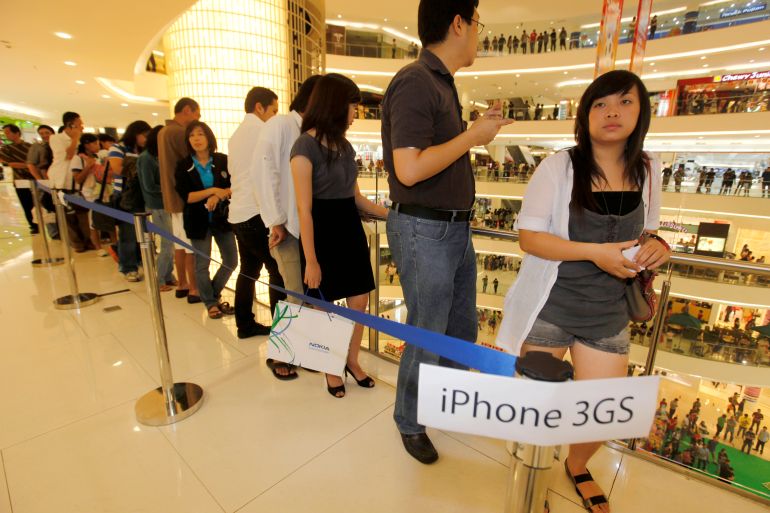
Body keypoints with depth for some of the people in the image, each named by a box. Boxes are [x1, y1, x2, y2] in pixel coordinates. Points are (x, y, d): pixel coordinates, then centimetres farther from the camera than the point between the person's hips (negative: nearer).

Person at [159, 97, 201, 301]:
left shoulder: (163, 131, 15)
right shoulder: (179, 132, -16)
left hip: (173, 196, 10)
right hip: (187, 197, -10)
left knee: (180, 244, 14)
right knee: (193, 246, -5)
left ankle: (181, 285, 22)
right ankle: (194, 290, 1)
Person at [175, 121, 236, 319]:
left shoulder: (223, 160, 0)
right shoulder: (183, 166, -2)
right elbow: (185, 196, -10)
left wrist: (218, 196, -20)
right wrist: (212, 190, -18)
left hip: (222, 218, 2)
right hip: (198, 221, -1)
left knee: (231, 260, 7)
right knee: (202, 265, 6)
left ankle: (213, 294, 31)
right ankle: (210, 303, 26)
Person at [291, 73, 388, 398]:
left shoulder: (344, 145, 10)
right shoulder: (305, 146, -12)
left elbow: (356, 197, 14)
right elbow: (304, 210, -16)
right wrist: (311, 260, -17)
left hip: (351, 228, 7)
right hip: (322, 232, -7)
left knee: (359, 302, 11)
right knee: (325, 308, 8)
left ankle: (352, 361, 33)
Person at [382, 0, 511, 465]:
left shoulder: (441, 84, 15)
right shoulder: (415, 82, -14)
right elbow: (409, 169, -25)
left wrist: (480, 129, 14)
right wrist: (472, 136, -14)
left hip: (456, 228, 10)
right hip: (425, 231, -10)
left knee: (463, 327, 22)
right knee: (427, 337, 6)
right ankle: (410, 423, 33)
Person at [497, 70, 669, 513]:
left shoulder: (649, 170, 3)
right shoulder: (560, 166, -12)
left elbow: (645, 232, 14)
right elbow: (529, 236, -15)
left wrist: (656, 245, -9)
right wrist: (594, 252, -25)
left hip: (609, 315, 4)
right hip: (549, 308, -4)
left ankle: (577, 467, 48)